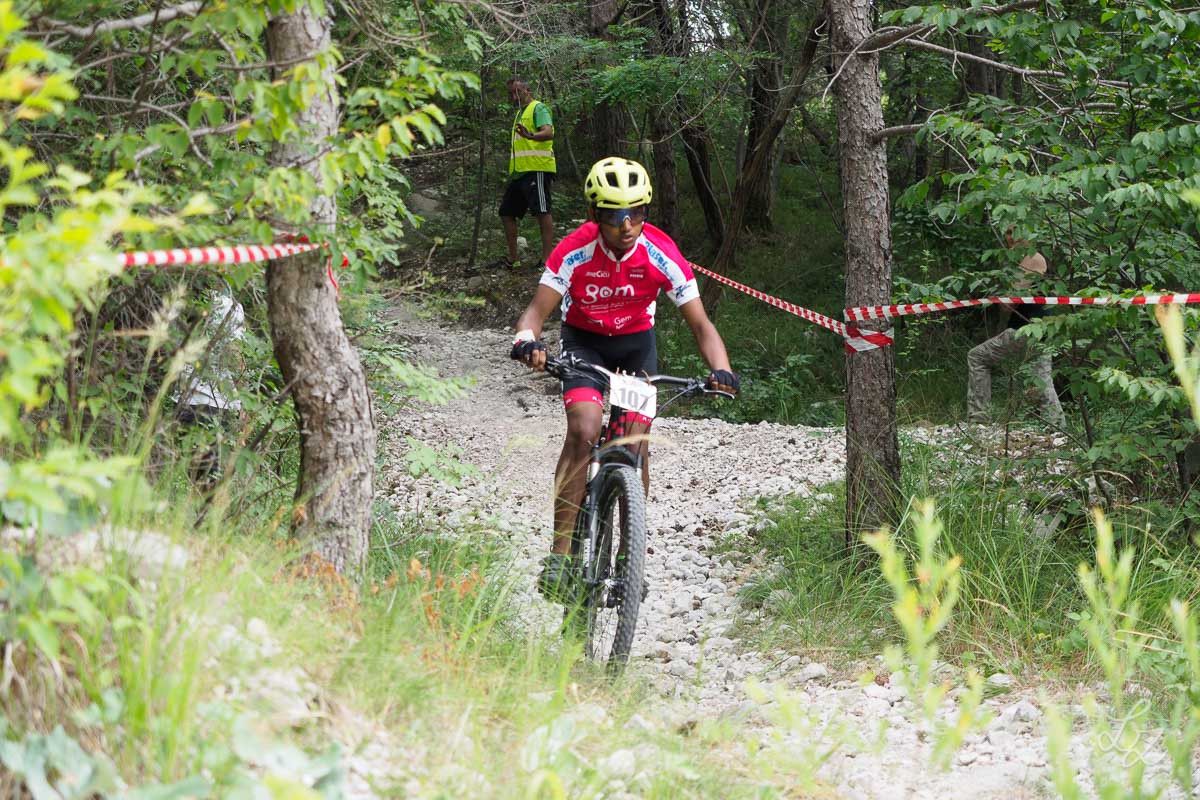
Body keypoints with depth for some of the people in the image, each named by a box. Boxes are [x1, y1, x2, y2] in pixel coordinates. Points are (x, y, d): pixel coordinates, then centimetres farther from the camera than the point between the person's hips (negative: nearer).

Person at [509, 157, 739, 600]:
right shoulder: (575, 251, -27)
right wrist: (528, 342, -50)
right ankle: (560, 553, -23)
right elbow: (536, 310, -26)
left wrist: (721, 370, -39)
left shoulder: (661, 254, -24)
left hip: (636, 343, 2)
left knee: (635, 444, -9)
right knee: (584, 430, -24)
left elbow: (700, 323, -21)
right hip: (584, 341, -2)